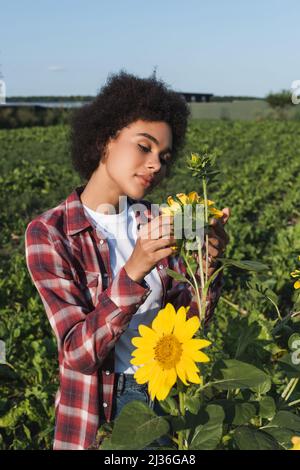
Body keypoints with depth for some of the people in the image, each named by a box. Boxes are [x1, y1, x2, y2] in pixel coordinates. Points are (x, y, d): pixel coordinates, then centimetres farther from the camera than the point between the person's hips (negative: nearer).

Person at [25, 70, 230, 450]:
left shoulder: (153, 220, -4)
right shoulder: (48, 232, -16)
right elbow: (78, 353, -21)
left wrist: (206, 267, -23)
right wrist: (134, 270, -34)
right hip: (95, 411, -4)